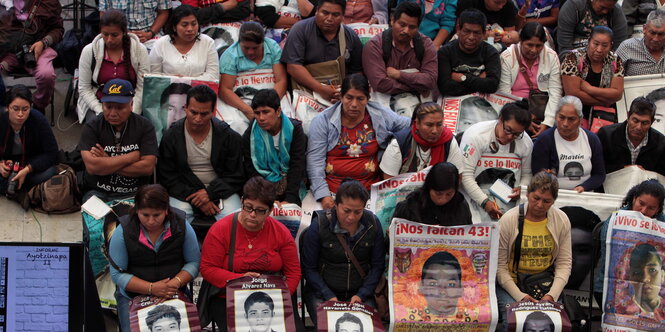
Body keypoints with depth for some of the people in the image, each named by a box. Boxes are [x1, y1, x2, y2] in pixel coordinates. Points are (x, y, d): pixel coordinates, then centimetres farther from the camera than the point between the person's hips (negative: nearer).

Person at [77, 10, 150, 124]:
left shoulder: (140, 50, -3)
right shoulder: (89, 51, -2)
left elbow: (142, 88, -4)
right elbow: (84, 88, 0)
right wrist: (101, 112, -13)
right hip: (97, 105, 0)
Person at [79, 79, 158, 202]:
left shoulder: (144, 126, 2)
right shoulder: (91, 128, -1)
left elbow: (148, 167, -9)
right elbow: (92, 166, -16)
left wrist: (107, 163, -10)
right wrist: (132, 157, -9)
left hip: (135, 194, 1)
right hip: (98, 192, -1)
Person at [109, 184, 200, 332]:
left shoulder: (181, 227, -4)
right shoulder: (123, 232, -8)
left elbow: (194, 262, 2)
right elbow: (117, 274, -7)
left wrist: (177, 282, -18)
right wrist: (151, 288, -19)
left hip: (174, 295, 1)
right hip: (133, 296, -1)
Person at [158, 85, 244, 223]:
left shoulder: (229, 136, -3)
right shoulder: (171, 136, -2)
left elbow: (236, 176, 2)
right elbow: (167, 177, 0)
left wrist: (210, 193, -13)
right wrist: (193, 196, -14)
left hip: (219, 190, 0)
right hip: (184, 191, 0)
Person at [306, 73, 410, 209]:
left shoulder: (381, 116, 8)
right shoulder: (323, 121, 2)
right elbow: (314, 161, -3)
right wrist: (323, 195, -13)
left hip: (370, 189, 1)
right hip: (331, 191, -1)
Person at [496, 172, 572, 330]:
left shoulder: (562, 220, -1)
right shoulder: (508, 221, -10)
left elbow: (564, 263, -1)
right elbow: (499, 266, -10)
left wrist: (551, 295, -14)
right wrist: (519, 296, -20)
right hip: (511, 283, -2)